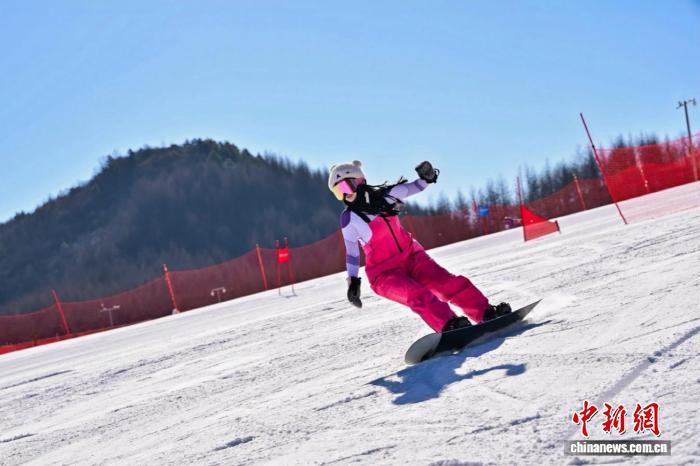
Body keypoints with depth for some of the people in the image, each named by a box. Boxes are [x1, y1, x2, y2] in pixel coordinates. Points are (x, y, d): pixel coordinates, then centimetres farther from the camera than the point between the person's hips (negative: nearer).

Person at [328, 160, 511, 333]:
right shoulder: (350, 217, -10)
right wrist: (352, 281, -6)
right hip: (384, 273, -4)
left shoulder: (383, 194, -3)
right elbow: (351, 250, -3)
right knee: (418, 295, -30)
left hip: (410, 255, 4)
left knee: (449, 282, -14)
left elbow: (416, 187, 7)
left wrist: (426, 176, -13)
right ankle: (448, 326, -41)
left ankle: (486, 313, -11)